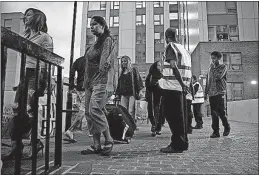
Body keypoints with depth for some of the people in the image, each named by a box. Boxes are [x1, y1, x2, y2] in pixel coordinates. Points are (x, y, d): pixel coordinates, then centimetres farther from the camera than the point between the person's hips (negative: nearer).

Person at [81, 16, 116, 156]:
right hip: (90, 82, 9)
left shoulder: (107, 40, -1)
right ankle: (96, 145, 11)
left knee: (94, 110, -17)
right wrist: (86, 81, 16)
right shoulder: (95, 43, 24)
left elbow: (106, 62, -13)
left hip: (101, 81, -9)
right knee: (89, 112, 4)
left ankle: (108, 141, -2)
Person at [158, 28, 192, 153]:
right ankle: (182, 143, 22)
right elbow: (188, 70, 15)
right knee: (180, 115, 14)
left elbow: (174, 66, -19)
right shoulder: (184, 49, 19)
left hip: (172, 86, -8)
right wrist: (185, 85, 13)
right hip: (182, 87, 8)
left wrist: (182, 83, -20)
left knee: (172, 116, -3)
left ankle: (177, 145, 0)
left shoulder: (170, 47, -4)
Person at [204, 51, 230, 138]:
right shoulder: (210, 68, 19)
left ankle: (227, 128, 18)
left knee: (221, 112, -6)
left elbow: (218, 77, -15)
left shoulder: (223, 67, 3)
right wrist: (206, 92, 15)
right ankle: (216, 131, 7)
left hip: (219, 93, -5)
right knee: (213, 113, 3)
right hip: (211, 93, 5)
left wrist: (213, 68, -4)